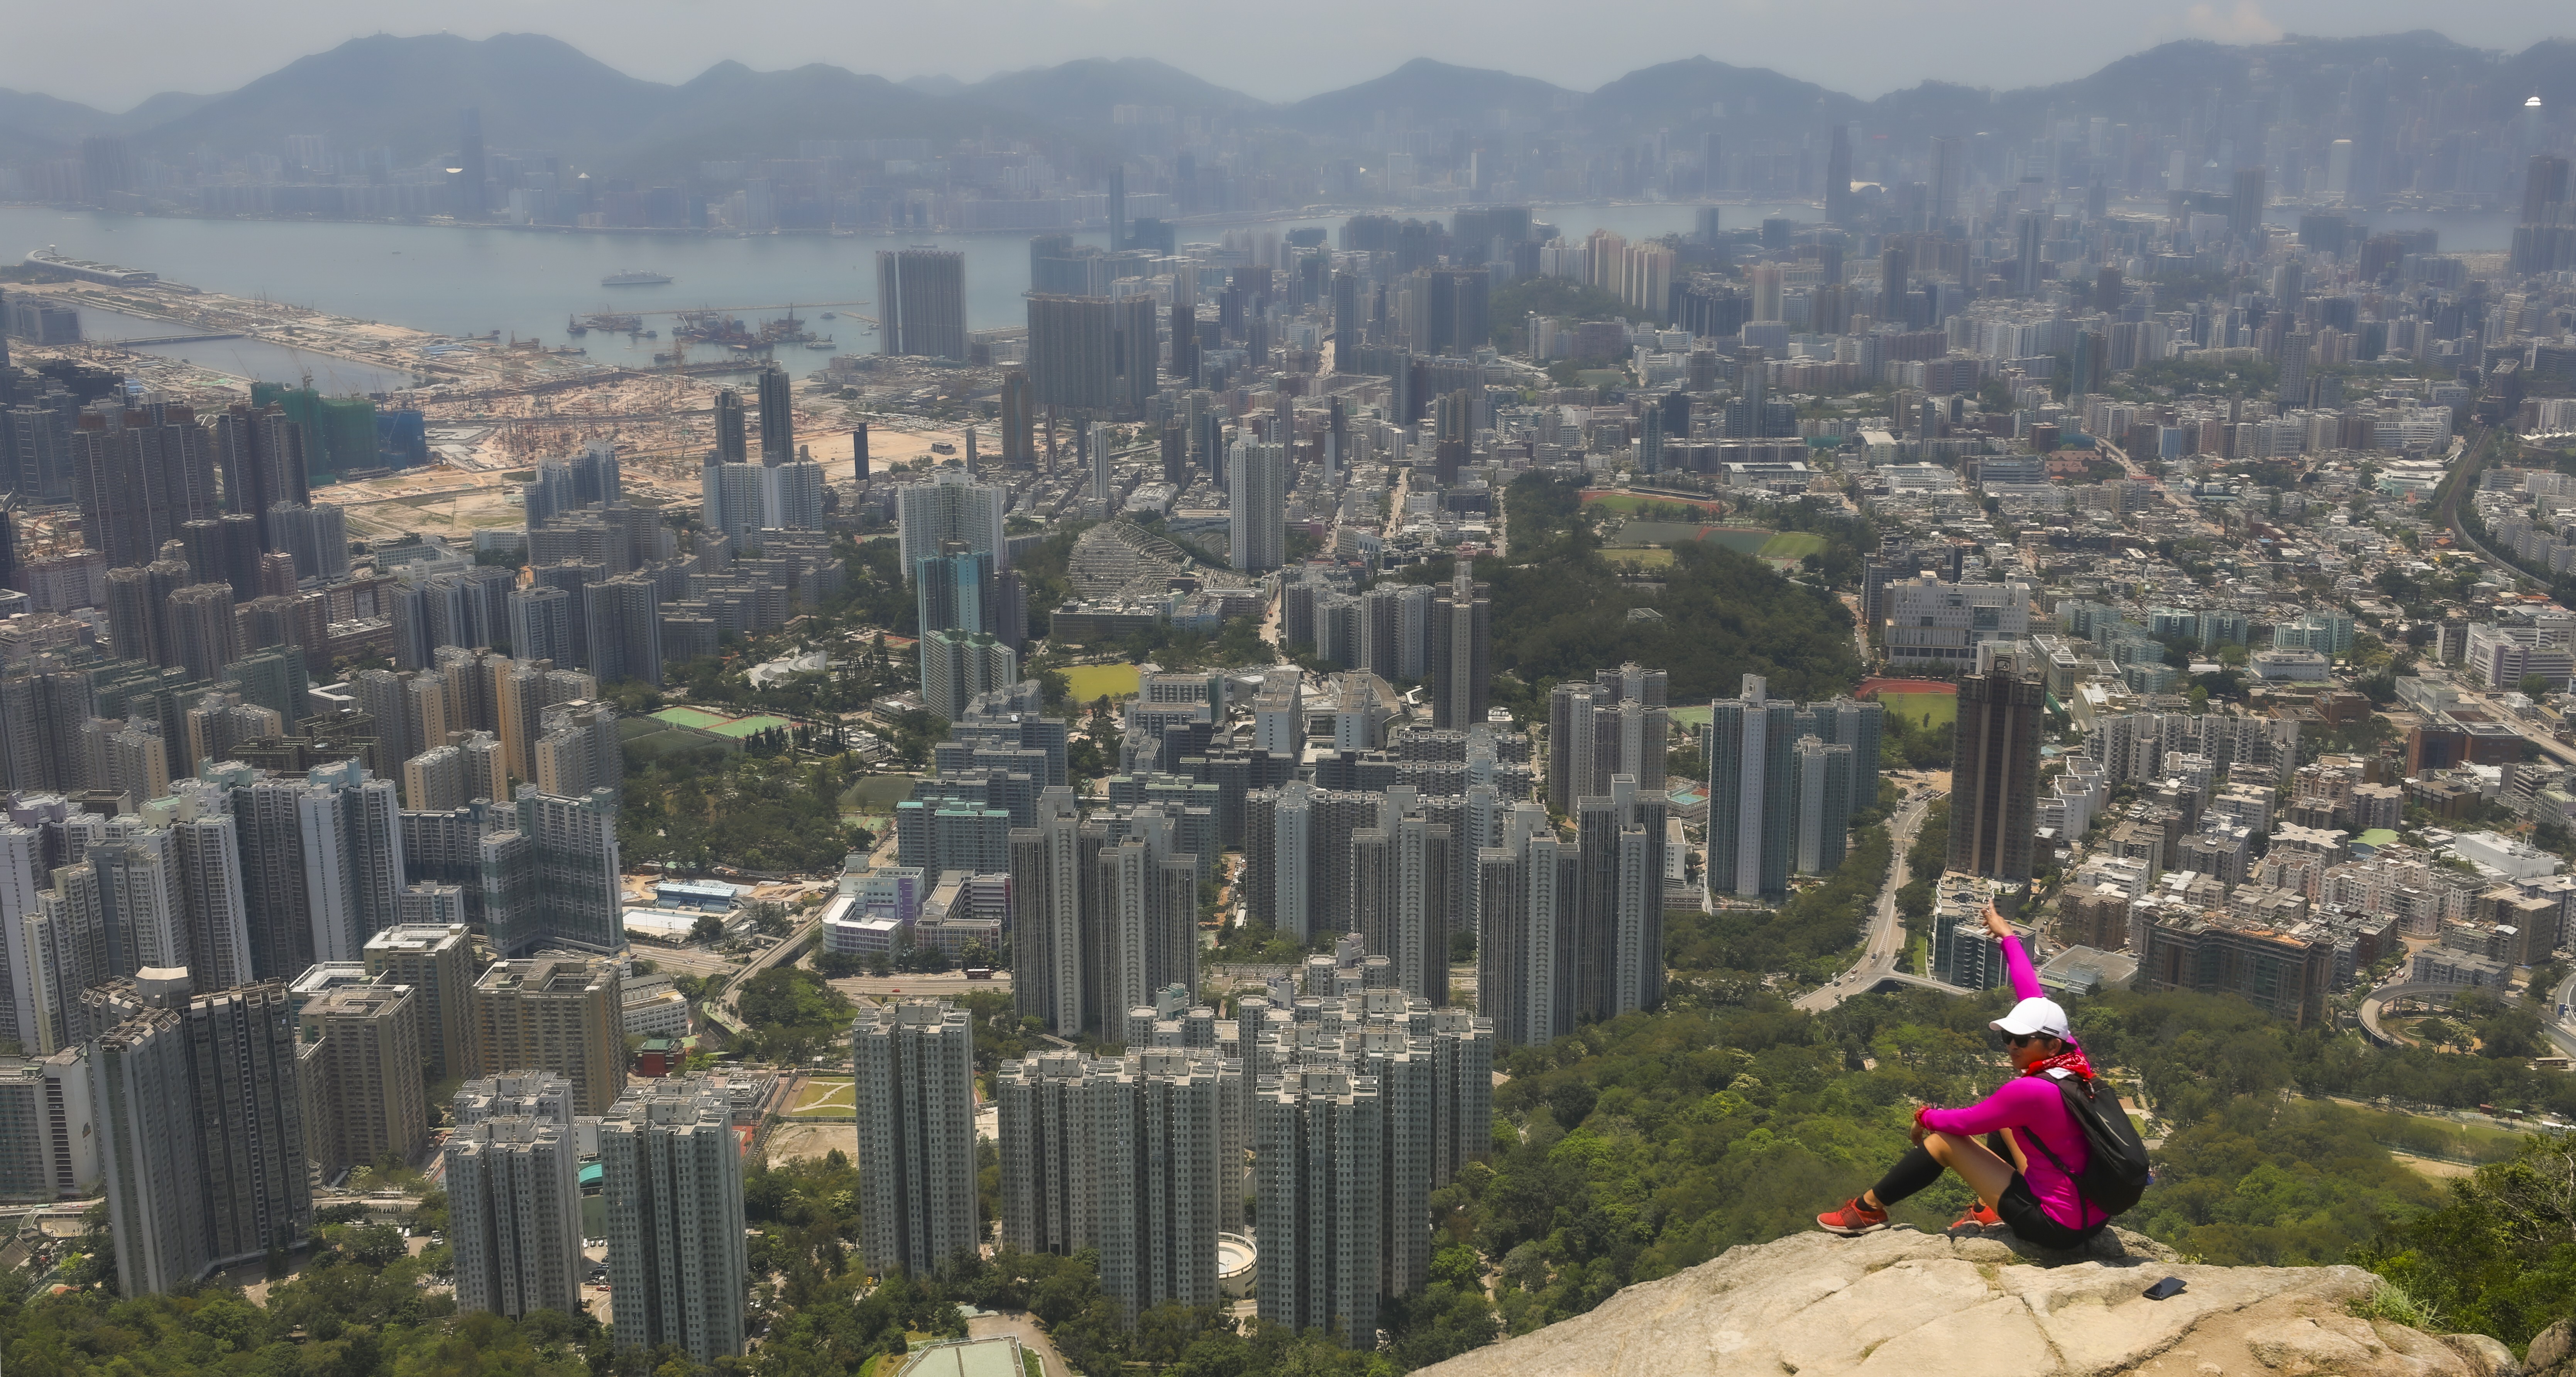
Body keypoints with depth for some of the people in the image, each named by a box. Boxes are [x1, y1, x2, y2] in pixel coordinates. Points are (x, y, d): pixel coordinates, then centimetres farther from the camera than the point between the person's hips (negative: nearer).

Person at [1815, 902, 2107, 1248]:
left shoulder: (2029, 1090, -27)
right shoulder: (2069, 1059, -5)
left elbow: (1962, 1122, -15)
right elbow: (2033, 995, 7)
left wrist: (1926, 1117, 7)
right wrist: (2008, 936, 19)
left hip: (2058, 1228, -8)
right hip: (2093, 1216, 8)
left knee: (1943, 1140, 1)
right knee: (2003, 1120, 22)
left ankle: (1868, 1209, 17)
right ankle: (1990, 1209, 31)